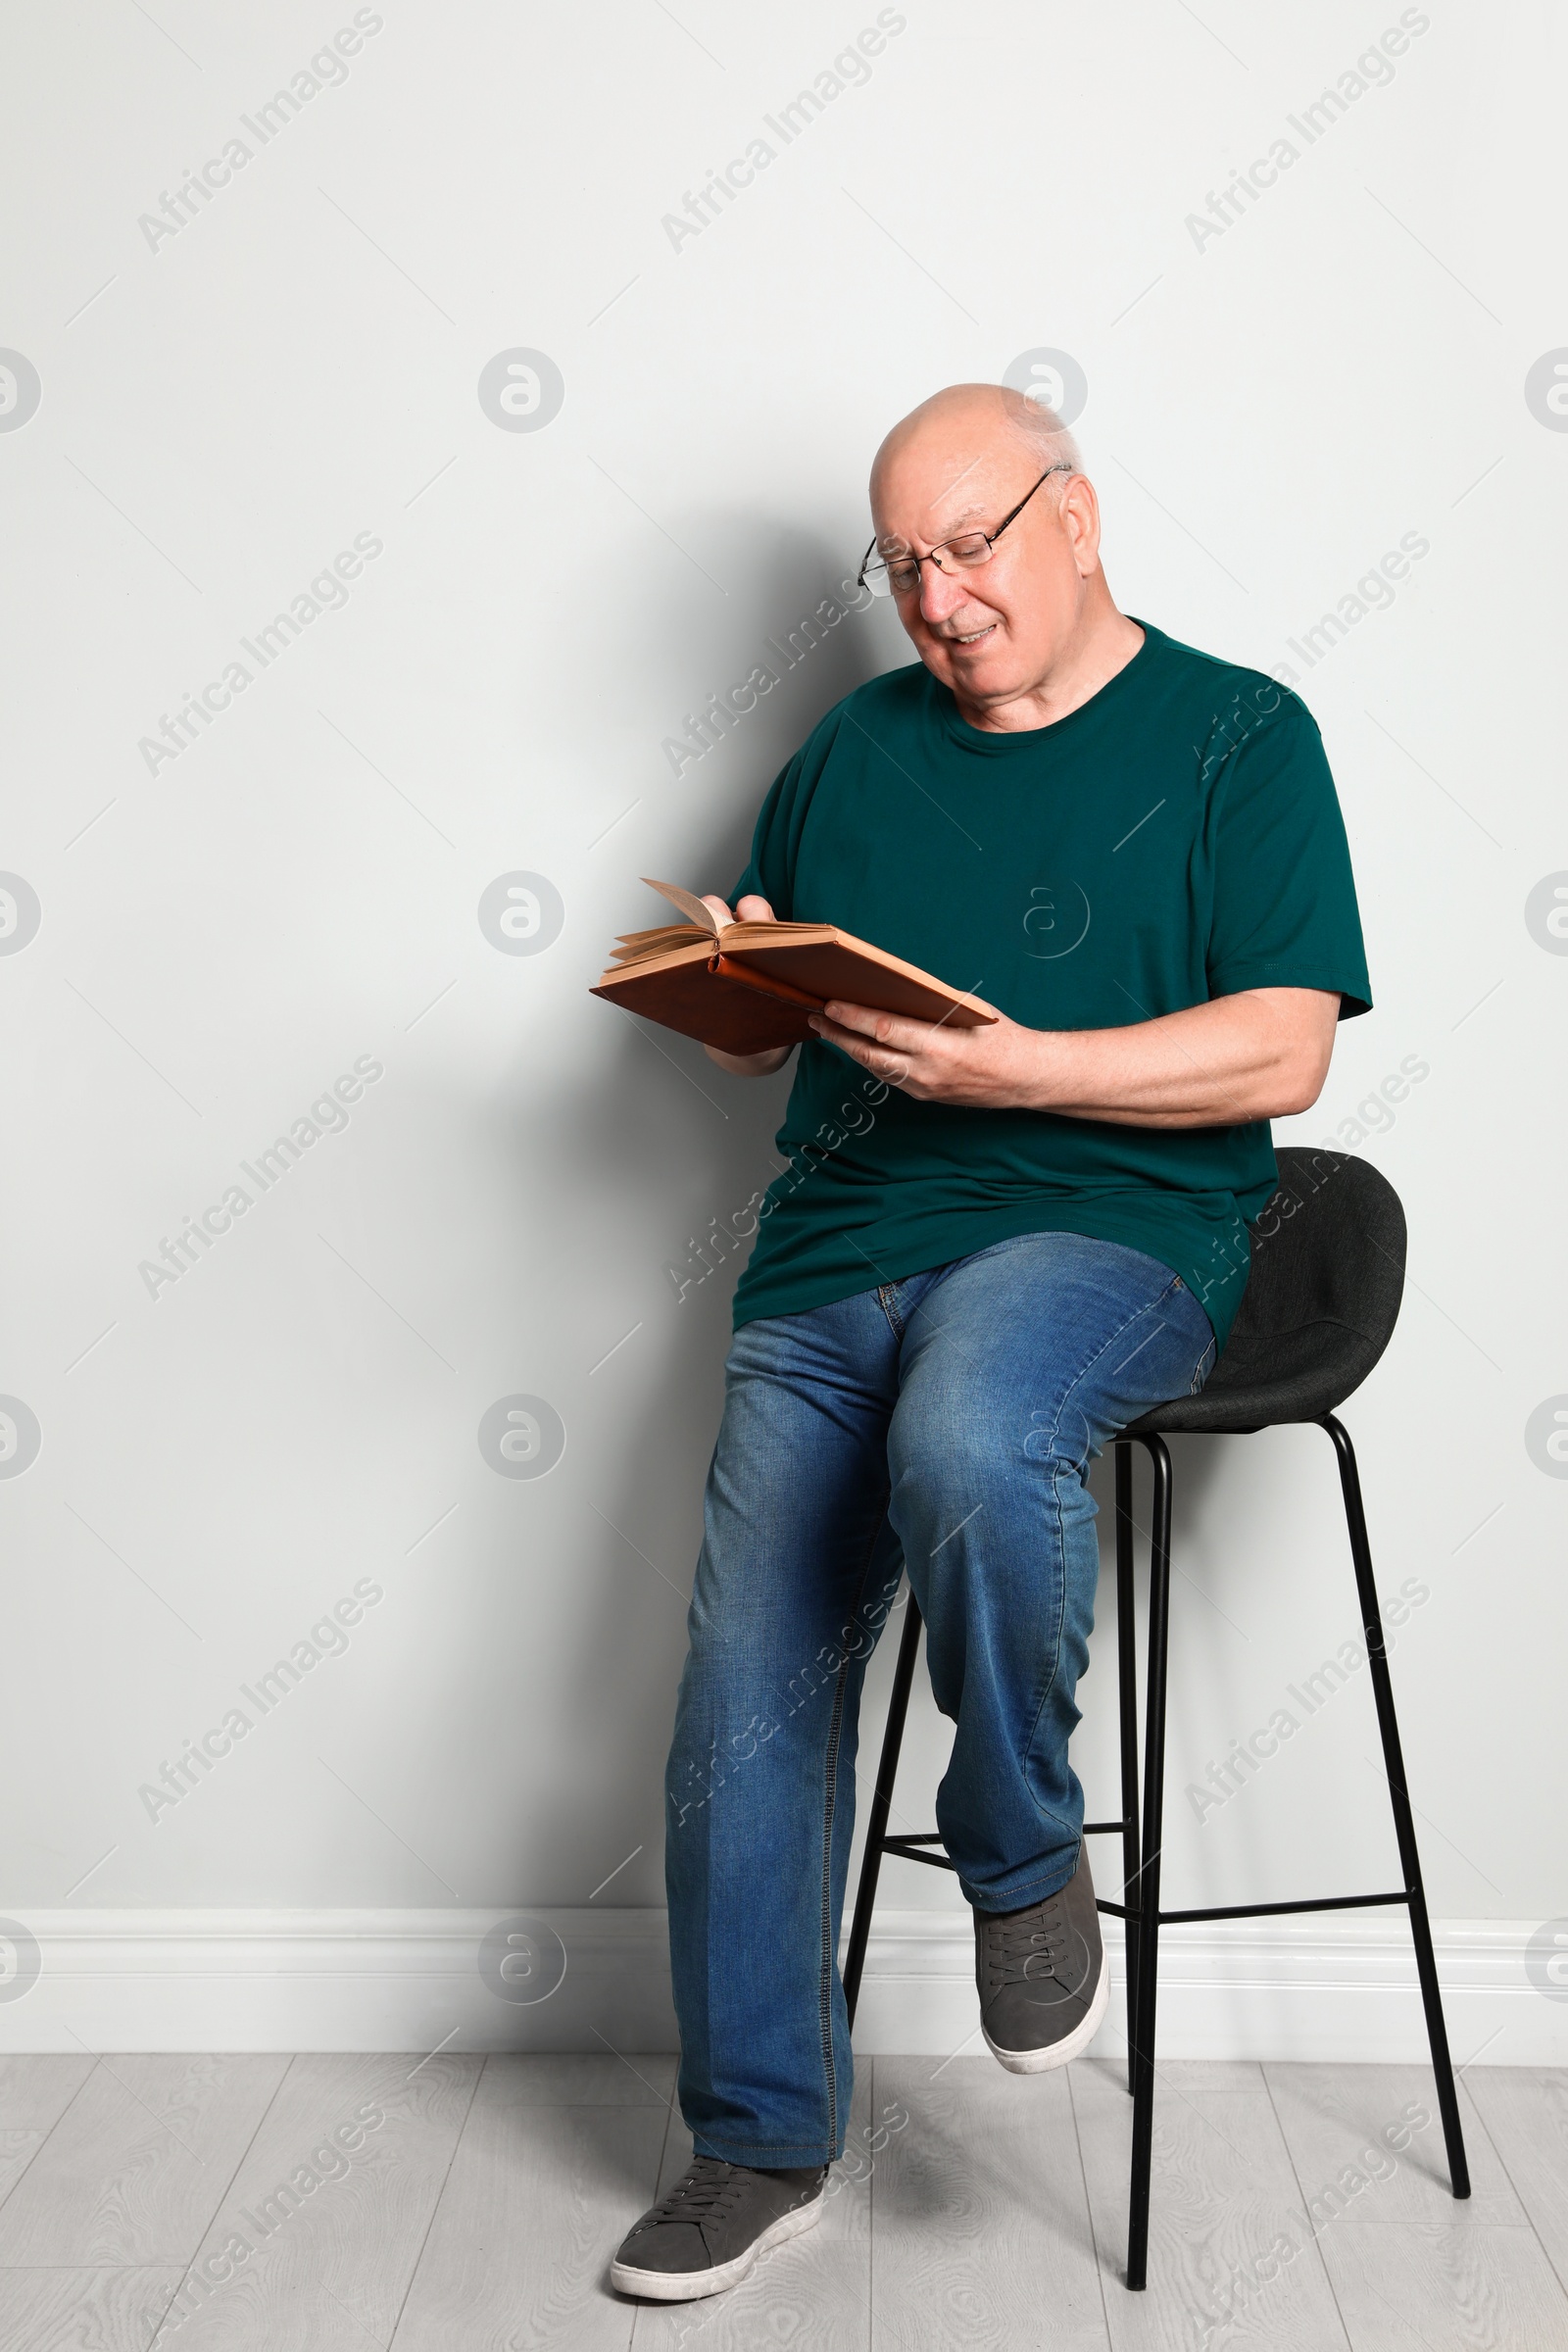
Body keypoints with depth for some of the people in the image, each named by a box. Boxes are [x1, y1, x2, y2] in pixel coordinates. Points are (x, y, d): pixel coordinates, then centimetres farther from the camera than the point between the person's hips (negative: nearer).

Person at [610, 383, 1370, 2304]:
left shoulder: (1236, 737, 4)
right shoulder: (855, 747, 18)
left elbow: (1283, 1053, -7)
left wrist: (1007, 1066, -18)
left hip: (1106, 1225, -4)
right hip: (836, 1245, 5)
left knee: (966, 1445, -37)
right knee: (745, 1704, -2)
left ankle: (1025, 1856, -7)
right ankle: (761, 2146, 19)